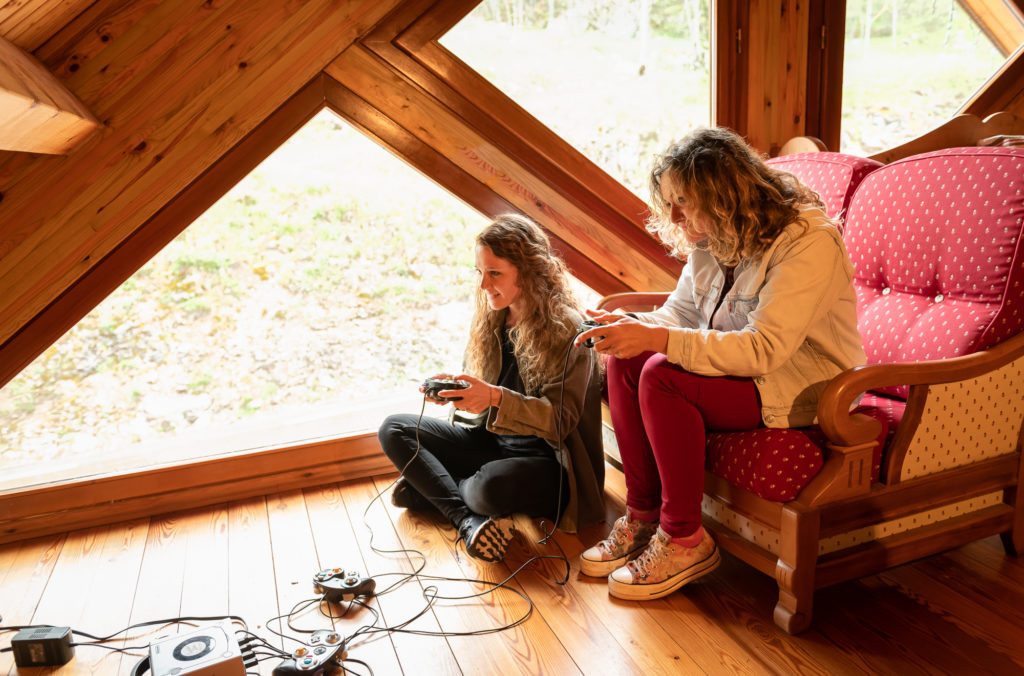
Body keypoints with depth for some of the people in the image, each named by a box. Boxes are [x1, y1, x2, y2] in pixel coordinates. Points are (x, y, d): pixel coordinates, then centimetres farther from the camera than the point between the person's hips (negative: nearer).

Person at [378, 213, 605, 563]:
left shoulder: (567, 328, -16)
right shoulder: (491, 317, 4)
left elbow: (561, 420, -20)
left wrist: (496, 397, -34)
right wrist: (453, 388, -11)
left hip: (547, 459, -7)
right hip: (490, 441, 8)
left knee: (490, 487, -39)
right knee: (393, 430, -6)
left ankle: (430, 488, -6)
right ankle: (468, 519, -21)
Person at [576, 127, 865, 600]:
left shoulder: (808, 242, -23)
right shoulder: (710, 240, 2)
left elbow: (764, 348, -31)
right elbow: (680, 313, 9)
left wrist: (659, 339, -38)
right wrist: (634, 326, -14)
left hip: (804, 386, -8)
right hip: (741, 366, 8)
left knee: (663, 377, -28)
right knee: (626, 362, -13)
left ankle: (685, 541, -13)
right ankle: (643, 516, -4)